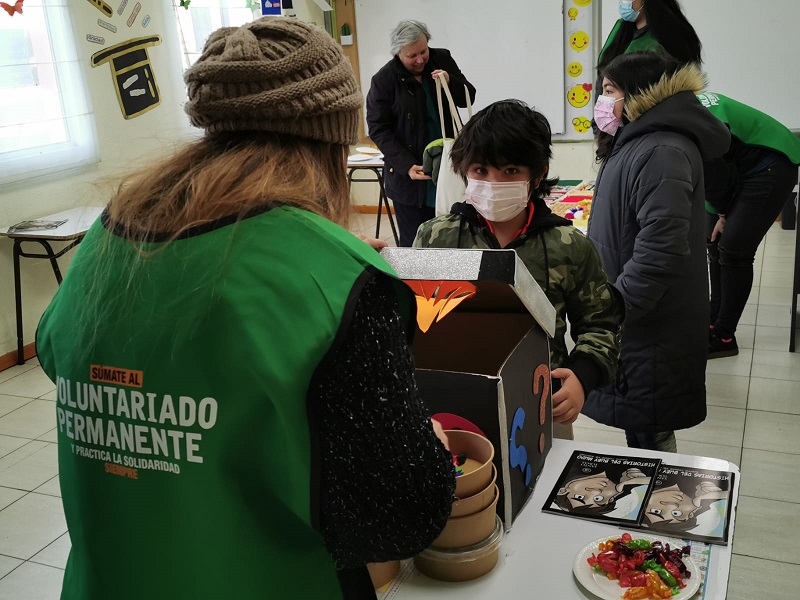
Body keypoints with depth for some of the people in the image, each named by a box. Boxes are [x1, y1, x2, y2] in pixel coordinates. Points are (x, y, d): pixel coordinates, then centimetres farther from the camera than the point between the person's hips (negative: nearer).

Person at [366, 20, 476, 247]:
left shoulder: (442, 60, 4)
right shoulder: (383, 80, -8)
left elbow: (468, 98, 8)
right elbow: (379, 130, -9)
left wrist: (450, 82, -15)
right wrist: (406, 166, -19)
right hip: (409, 175, -3)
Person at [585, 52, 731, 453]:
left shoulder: (661, 152, -20)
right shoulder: (638, 142, 15)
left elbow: (660, 250, -29)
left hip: (652, 332, -10)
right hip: (635, 325, 10)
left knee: (650, 437, 2)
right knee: (639, 434, 21)